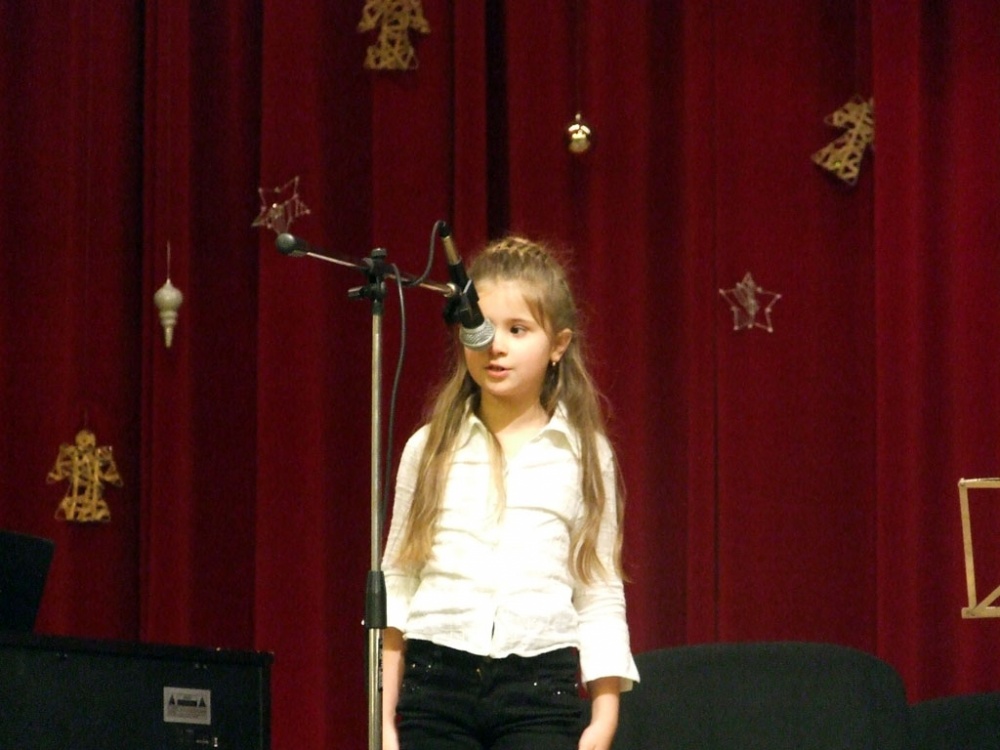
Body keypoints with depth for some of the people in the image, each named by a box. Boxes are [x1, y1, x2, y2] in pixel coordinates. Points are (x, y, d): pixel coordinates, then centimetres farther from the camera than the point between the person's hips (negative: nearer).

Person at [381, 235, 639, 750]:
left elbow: (600, 596, 6)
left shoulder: (582, 456, 5)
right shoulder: (430, 450, 7)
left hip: (539, 686, -1)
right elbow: (395, 583, 10)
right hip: (437, 677, 1)